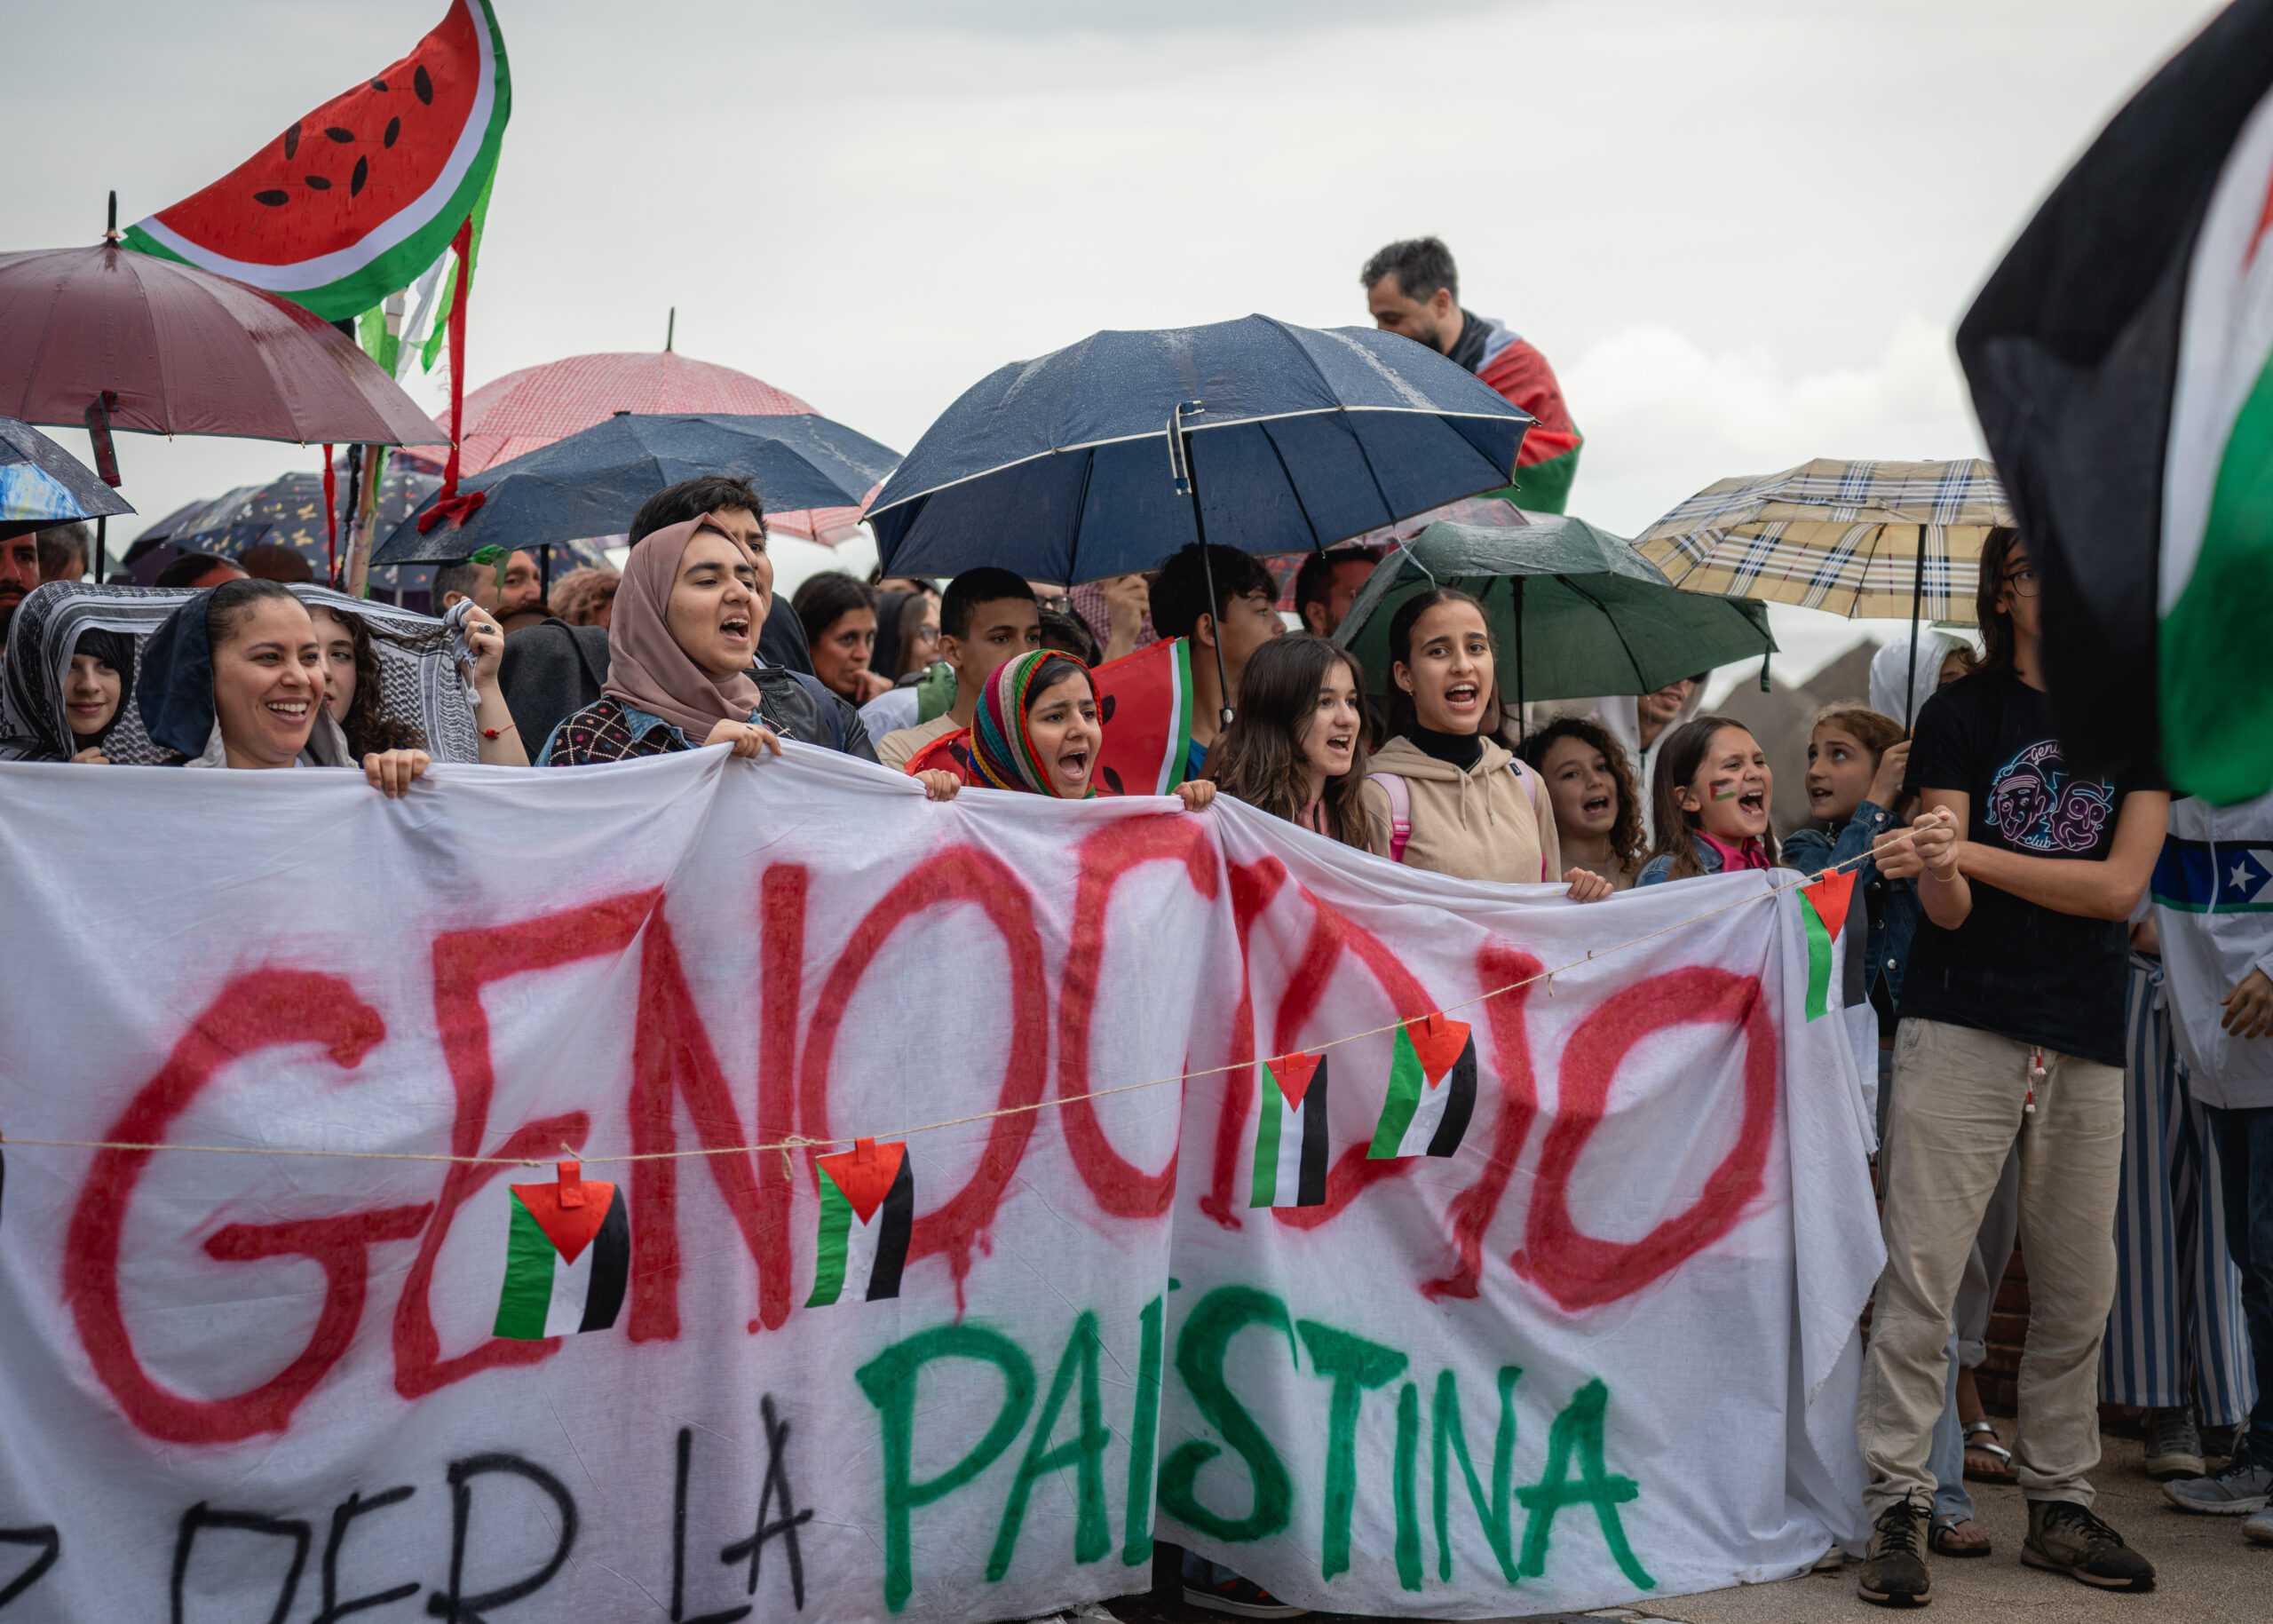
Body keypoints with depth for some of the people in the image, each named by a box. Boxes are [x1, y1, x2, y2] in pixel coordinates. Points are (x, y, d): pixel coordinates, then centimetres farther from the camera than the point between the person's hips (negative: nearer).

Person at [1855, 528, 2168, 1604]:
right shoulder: (1962, 715, 3)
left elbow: (2121, 884, -3)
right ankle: (1896, 1507, -4)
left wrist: (1968, 849, -13)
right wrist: (1938, 865, -28)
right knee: (1922, 1275, -8)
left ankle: (2060, 1505, 19)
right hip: (1963, 1028, -3)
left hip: (2086, 1041, 3)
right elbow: (1948, 908, -4)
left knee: (2078, 1288, 8)